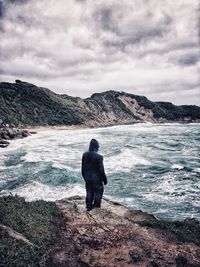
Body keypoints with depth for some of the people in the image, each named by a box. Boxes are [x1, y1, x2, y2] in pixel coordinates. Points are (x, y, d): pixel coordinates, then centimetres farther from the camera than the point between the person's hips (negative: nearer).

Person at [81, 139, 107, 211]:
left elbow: (83, 168, 0)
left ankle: (89, 206, 33)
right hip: (96, 179, -4)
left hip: (87, 178, 4)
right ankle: (97, 204, 38)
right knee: (98, 192, 20)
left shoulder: (85, 155, -10)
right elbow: (101, 170, -19)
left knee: (89, 192, 22)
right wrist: (105, 179, -4)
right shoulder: (99, 157, -26)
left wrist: (85, 177, 15)